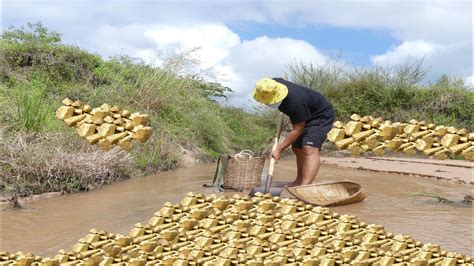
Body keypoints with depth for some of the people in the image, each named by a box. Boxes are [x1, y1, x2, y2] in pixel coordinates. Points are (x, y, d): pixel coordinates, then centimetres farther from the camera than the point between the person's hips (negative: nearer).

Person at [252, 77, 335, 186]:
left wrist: (279, 150, -25)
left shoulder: (295, 102, -40)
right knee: (297, 149, 16)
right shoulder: (274, 85, -16)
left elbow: (297, 130, -30)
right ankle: (299, 181, 32)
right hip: (305, 115, 9)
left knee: (310, 150, -27)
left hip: (321, 116, -9)